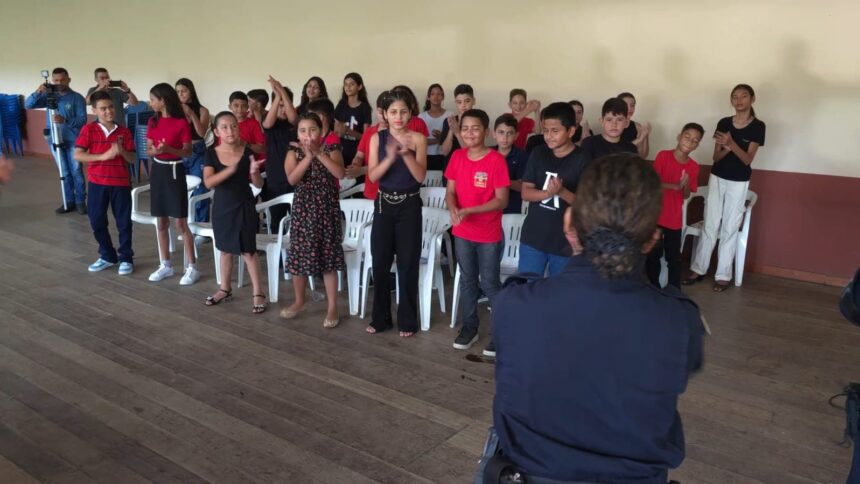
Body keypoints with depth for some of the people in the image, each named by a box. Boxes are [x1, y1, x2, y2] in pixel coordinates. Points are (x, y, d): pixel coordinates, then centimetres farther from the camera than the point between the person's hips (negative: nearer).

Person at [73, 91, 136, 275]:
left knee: (124, 222, 5)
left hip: (121, 183, 0)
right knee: (97, 221, 8)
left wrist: (121, 151, -18)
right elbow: (77, 155, -10)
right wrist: (104, 156, -19)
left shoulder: (124, 132, 1)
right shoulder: (88, 130, -3)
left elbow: (132, 159, 3)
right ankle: (107, 256, 25)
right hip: (97, 183, 0)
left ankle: (126, 258, 17)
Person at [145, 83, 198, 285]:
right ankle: (165, 265, 21)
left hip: (175, 171, -6)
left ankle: (192, 268, 3)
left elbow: (188, 152, -7)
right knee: (161, 222, 10)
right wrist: (154, 151, -14)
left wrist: (169, 149, -23)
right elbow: (148, 150, 9)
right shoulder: (153, 122, 7)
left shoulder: (181, 123, -10)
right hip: (157, 171, 6)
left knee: (181, 223, -4)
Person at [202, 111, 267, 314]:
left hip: (243, 206, -3)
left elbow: (259, 185, -5)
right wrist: (230, 169, -30)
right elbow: (208, 183, -17)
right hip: (221, 205, 3)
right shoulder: (212, 153, -5)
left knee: (248, 250, -1)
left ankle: (258, 293, 8)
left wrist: (254, 172, -27)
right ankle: (225, 288, 31)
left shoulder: (247, 153, -10)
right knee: (225, 248, 16)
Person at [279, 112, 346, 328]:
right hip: (303, 209, 2)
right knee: (299, 256, 9)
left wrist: (319, 153, -24)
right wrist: (308, 156, -23)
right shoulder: (294, 152, 1)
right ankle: (299, 301, 29)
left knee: (328, 257, 2)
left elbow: (340, 174, -20)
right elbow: (292, 179, -15)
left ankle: (332, 306, 12)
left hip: (327, 209, -2)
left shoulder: (331, 149, -2)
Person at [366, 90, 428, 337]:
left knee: (408, 263, 2)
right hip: (384, 204, 2)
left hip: (409, 205, -2)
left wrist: (406, 153, -24)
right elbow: (372, 176, -6)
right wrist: (390, 157, -23)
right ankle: (380, 318, 20)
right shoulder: (377, 138, 1)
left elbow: (420, 176, -10)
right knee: (380, 261, 6)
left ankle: (407, 320, 14)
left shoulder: (418, 138, -3)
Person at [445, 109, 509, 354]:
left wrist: (469, 211, -24)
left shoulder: (496, 160, -15)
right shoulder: (457, 157, 0)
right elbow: (450, 191, 2)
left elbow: (502, 200, -15)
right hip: (462, 232, 5)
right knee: (467, 280, 16)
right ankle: (469, 326, 30)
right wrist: (453, 209, -20)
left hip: (489, 235, -5)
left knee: (490, 283, 3)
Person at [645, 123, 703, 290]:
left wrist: (685, 186, -17)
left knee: (674, 258, 8)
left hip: (675, 218, 2)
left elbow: (686, 196, 5)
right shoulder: (663, 156, -9)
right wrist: (675, 186, -22)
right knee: (653, 256, 9)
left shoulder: (694, 167, 0)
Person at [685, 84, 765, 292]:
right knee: (710, 225, 6)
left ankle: (723, 275, 7)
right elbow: (716, 157, 1)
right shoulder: (723, 123, 2)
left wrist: (732, 143, -28)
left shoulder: (758, 126, -7)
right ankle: (698, 269, 13)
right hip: (717, 178, 3)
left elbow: (748, 159, -13)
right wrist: (725, 148, -21)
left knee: (730, 228, 0)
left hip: (738, 182, -3)